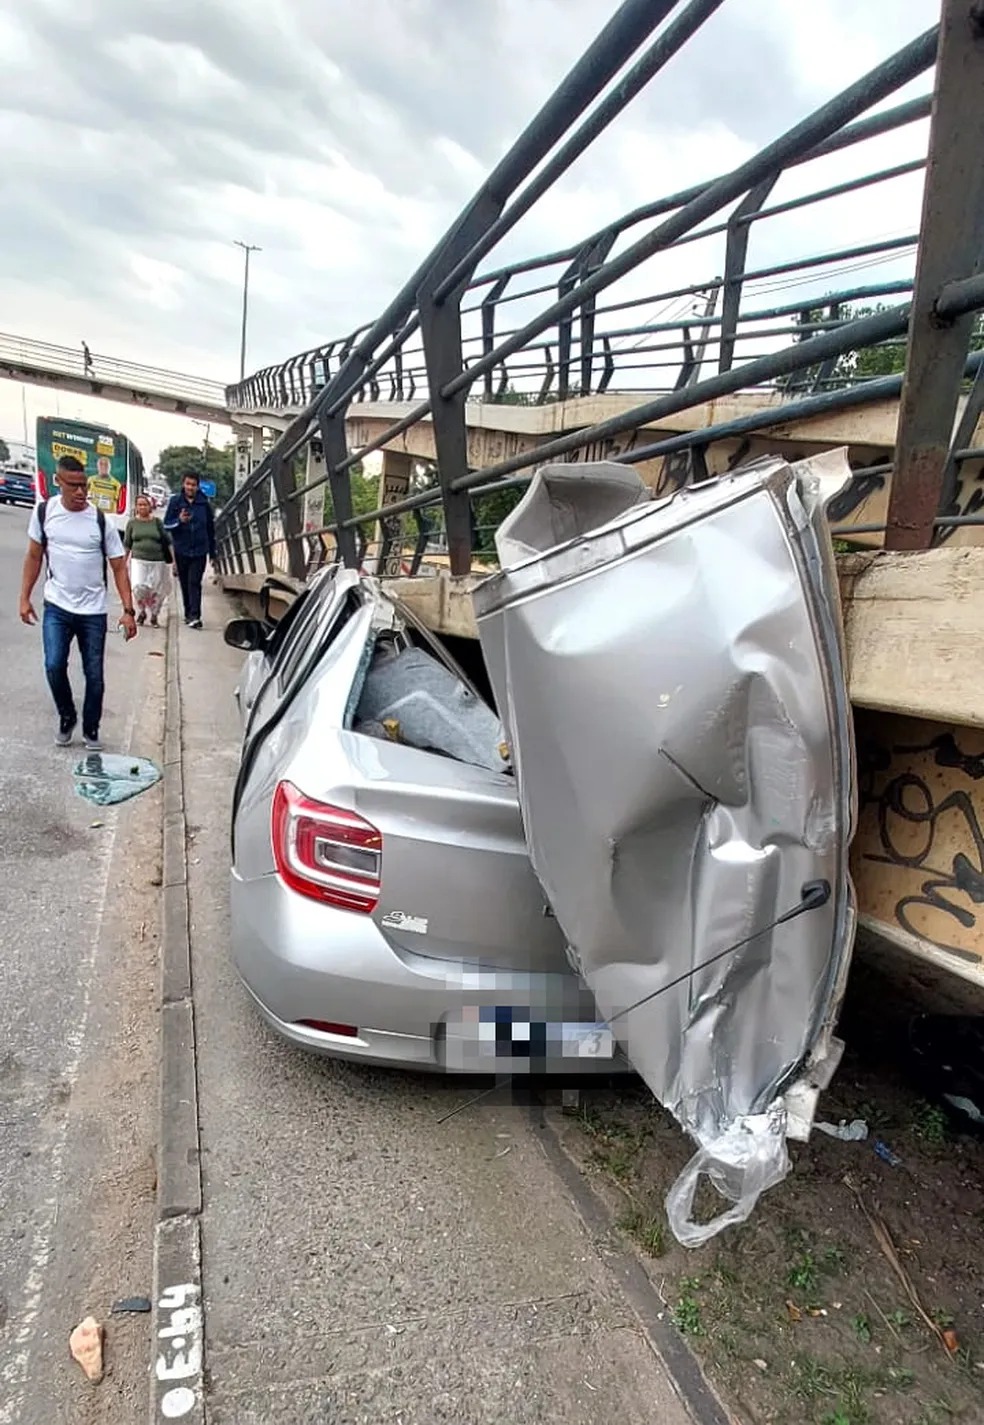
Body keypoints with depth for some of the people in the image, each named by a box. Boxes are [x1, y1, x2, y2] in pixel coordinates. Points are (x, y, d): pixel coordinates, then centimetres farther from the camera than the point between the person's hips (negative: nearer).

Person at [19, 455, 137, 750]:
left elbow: (119, 568, -4)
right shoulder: (44, 512, -2)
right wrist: (25, 598, 3)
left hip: (93, 611, -1)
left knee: (94, 675, 5)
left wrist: (128, 610, -11)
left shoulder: (100, 521, -7)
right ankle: (66, 718, 16)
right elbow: (34, 556, 8)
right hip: (56, 607, 1)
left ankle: (91, 730, 23)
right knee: (54, 666, -10)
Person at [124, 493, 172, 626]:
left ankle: (154, 615, 22)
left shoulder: (157, 522, 6)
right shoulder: (132, 523, 7)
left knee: (156, 590, 3)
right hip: (138, 560, 0)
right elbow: (127, 545, 11)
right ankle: (142, 611, 5)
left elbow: (167, 542, 8)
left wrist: (172, 559, 5)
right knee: (138, 587, -17)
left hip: (157, 561, 1)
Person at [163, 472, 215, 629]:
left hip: (199, 551, -1)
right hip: (181, 550, 1)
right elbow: (166, 525, 0)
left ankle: (194, 616, -15)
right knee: (185, 584, 10)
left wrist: (212, 551, 12)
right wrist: (179, 521, -21)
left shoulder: (204, 504, 3)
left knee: (195, 583, -10)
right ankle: (189, 614, 22)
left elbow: (210, 528, 11)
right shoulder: (175, 501, 0)